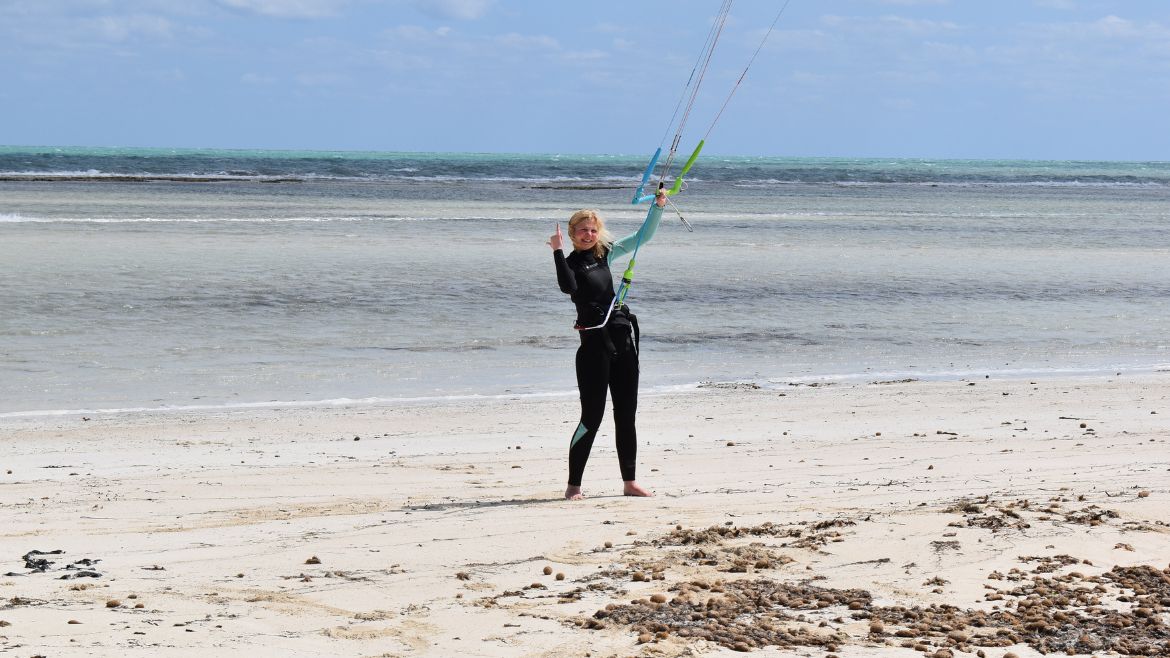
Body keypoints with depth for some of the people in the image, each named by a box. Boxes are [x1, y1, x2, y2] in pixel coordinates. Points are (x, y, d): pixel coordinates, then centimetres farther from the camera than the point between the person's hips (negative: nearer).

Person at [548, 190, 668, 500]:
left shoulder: (605, 253, 11)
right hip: (594, 341, -6)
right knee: (592, 415, -7)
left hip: (622, 335, 6)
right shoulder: (571, 262, -6)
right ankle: (573, 485, 0)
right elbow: (568, 287, -29)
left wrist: (658, 206, 8)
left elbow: (643, 236, 19)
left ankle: (629, 482, 15)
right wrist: (558, 251, -28)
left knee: (626, 413, 9)